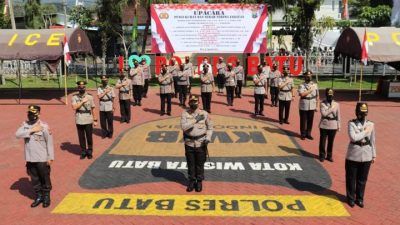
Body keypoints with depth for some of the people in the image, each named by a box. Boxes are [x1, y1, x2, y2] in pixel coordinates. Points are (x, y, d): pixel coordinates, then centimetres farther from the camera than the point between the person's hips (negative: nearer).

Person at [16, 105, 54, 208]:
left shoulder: (44, 126, -11)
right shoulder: (25, 124, 3)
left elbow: (49, 142, -9)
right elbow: (17, 134, -12)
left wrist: (50, 157, -10)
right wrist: (31, 130, -21)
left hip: (42, 158, -4)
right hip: (30, 158, 4)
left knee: (45, 178, 8)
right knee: (34, 178, 15)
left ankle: (46, 197, 24)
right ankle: (38, 196, 30)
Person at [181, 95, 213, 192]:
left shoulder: (204, 114, -4)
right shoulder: (185, 113, -5)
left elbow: (210, 127, 4)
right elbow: (183, 126, -19)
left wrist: (208, 138, -12)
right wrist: (195, 120, -25)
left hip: (201, 143, 0)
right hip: (189, 143, 1)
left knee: (200, 164, 8)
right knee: (190, 164, 11)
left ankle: (199, 182, 25)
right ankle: (191, 181, 28)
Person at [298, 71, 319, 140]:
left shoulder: (315, 85, 5)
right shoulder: (301, 85, -5)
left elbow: (317, 96, 8)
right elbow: (302, 94, -22)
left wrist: (317, 106, 5)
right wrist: (310, 90, -16)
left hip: (312, 107, 3)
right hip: (303, 107, -3)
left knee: (310, 121, 10)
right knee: (303, 121, 7)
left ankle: (308, 134, 24)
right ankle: (303, 134, 20)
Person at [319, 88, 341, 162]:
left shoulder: (336, 104, 1)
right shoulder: (322, 103, -6)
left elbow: (338, 116, 4)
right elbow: (324, 114, -17)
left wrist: (338, 125, 3)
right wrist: (331, 108, -16)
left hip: (333, 126, 2)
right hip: (324, 125, -2)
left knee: (331, 141, 11)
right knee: (322, 141, 5)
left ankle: (329, 155, 25)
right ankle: (322, 155, 20)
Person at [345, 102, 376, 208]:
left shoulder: (371, 124, 1)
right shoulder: (352, 123, -9)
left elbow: (372, 141, 8)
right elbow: (353, 138, -23)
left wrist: (374, 155, 11)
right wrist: (365, 131, -16)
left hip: (366, 156, 3)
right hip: (353, 156, -3)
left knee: (362, 179, 14)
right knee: (351, 178, 10)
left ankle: (359, 198, 32)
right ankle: (351, 198, 28)